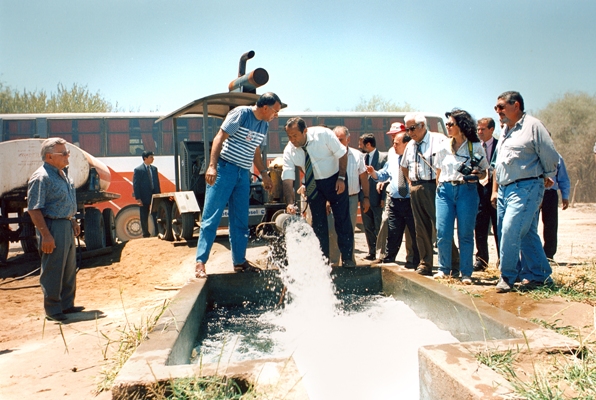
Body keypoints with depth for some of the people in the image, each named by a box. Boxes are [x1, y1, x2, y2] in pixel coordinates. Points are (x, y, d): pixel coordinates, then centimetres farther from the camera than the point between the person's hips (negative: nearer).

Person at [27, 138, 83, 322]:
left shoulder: (63, 173, 12)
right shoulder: (41, 177, -17)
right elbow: (34, 209, -20)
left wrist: (73, 221, 19)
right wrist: (45, 235, -24)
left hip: (67, 226, 10)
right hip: (53, 227, -9)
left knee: (70, 269, 16)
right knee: (53, 271, 0)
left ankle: (67, 305, 28)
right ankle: (52, 310, 11)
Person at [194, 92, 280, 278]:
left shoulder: (264, 125, 12)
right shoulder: (241, 113, -10)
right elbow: (219, 138, -14)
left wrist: (263, 173, 19)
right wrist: (212, 166, -23)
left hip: (243, 174, 7)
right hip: (224, 170, -7)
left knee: (240, 221, 10)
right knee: (211, 218, -6)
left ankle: (239, 261, 19)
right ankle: (200, 262, -2)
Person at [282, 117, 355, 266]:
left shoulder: (323, 134, -25)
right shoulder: (289, 151, -18)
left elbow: (342, 154, -13)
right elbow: (287, 179, -22)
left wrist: (341, 178, -17)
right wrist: (290, 203, -34)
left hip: (334, 180, -2)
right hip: (313, 184, 2)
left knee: (342, 219, 0)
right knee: (318, 222, 4)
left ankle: (347, 258, 11)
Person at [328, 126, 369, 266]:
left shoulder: (357, 155, 7)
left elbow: (364, 178, 11)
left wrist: (366, 198, 7)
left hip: (352, 198, 2)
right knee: (332, 233, -5)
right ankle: (333, 263, 6)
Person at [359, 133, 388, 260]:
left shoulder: (383, 157, -7)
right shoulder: (363, 158, 12)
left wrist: (384, 198, -14)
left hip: (377, 199, -6)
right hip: (365, 199, 6)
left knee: (379, 228, 0)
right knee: (368, 227, 11)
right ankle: (372, 252, 20)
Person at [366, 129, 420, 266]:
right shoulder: (392, 161, 14)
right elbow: (382, 175, 20)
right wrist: (373, 172, 2)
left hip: (411, 202, -4)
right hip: (394, 202, 4)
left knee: (416, 233, 5)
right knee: (393, 234, 8)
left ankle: (418, 262, 17)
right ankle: (388, 259, 16)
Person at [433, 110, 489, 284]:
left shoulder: (476, 147, 1)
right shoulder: (444, 147, 9)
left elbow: (484, 173, 6)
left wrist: (476, 174, -15)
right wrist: (439, 188, 9)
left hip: (467, 191, -2)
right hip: (445, 191, 2)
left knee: (465, 234, 1)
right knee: (443, 233, -2)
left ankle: (466, 273, 12)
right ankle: (444, 269, 16)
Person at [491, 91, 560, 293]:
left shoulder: (532, 126, -6)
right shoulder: (505, 131, 19)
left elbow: (551, 158, -6)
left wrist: (546, 179, 6)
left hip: (525, 188, -8)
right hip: (504, 190, 8)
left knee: (510, 231, -14)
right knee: (527, 234, 11)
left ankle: (508, 276, -2)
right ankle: (539, 274, 19)